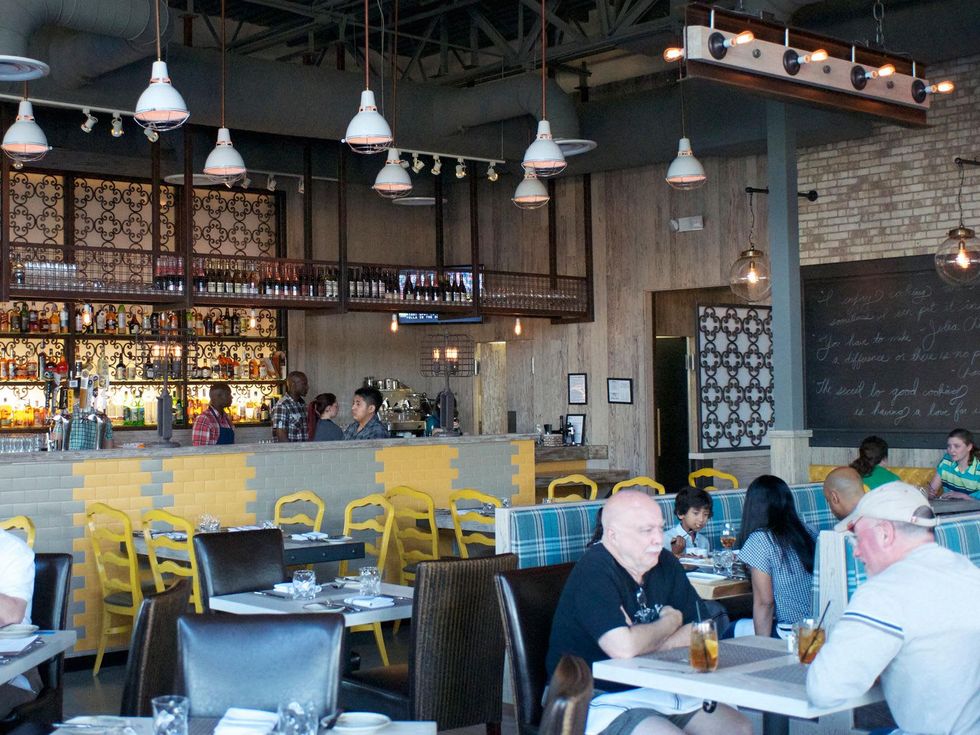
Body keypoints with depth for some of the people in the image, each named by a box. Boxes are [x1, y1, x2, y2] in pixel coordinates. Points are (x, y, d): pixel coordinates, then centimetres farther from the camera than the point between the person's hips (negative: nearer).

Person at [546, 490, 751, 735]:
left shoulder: (665, 563, 7)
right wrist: (672, 621, -9)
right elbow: (624, 648, -30)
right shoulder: (594, 572, -19)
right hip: (602, 700, -8)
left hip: (657, 691, 8)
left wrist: (646, 643, -14)